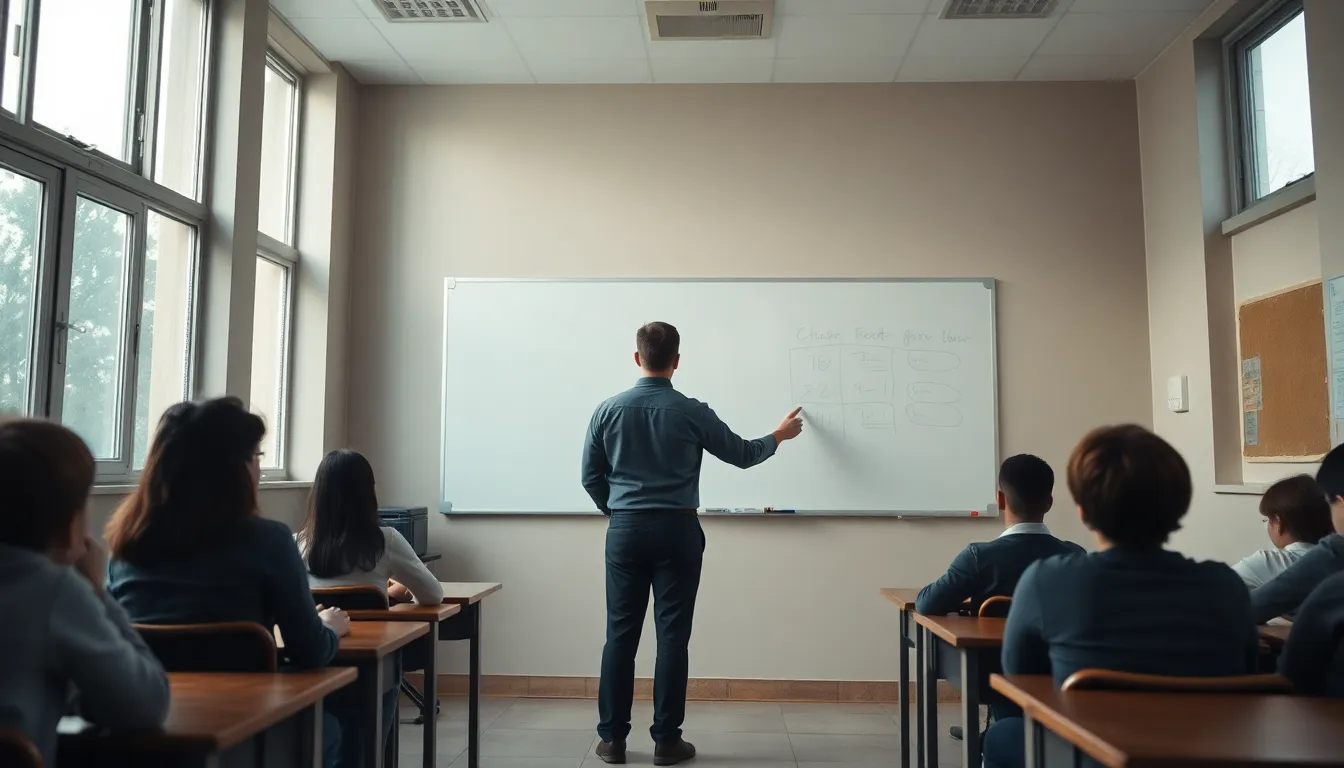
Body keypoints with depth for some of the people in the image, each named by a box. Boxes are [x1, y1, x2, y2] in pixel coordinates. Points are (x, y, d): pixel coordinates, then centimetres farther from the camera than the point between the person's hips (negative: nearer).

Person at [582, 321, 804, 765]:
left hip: (626, 530, 2)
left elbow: (591, 476, 5)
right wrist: (779, 436, 24)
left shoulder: (609, 410, -1)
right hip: (676, 531, -2)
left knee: (621, 633, 7)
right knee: (672, 635, 4)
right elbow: (742, 455, 5)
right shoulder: (692, 412, -6)